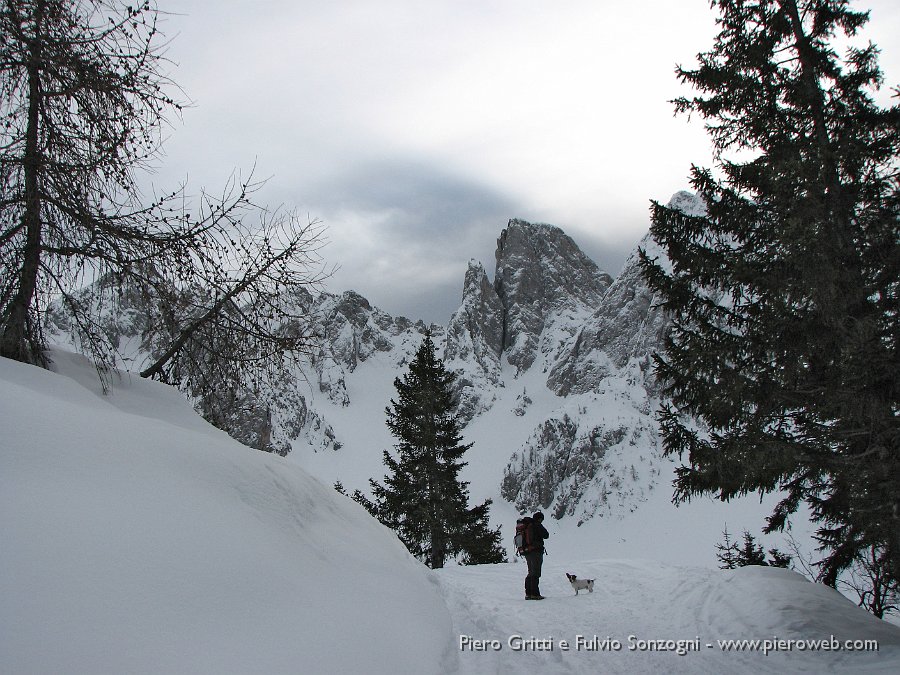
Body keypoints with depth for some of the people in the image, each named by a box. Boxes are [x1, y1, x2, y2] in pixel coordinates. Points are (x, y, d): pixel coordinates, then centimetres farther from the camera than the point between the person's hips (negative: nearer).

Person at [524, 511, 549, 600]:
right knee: (535, 573, -5)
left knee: (531, 573, 16)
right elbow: (546, 535, -10)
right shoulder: (537, 525, -12)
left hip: (526, 552, 8)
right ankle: (535, 594, -8)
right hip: (536, 551, -8)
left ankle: (528, 593, 16)